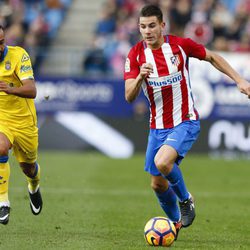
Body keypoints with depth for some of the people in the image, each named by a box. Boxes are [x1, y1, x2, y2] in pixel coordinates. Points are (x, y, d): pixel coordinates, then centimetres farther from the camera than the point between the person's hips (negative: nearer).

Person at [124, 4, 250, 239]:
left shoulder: (180, 44, -9)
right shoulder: (135, 54, -6)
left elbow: (212, 57, 8)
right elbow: (129, 97, -12)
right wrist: (140, 77, -32)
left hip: (185, 122, -4)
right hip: (157, 126, 4)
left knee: (162, 161, -29)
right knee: (158, 184, 6)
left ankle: (185, 200, -1)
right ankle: (175, 222, 35)